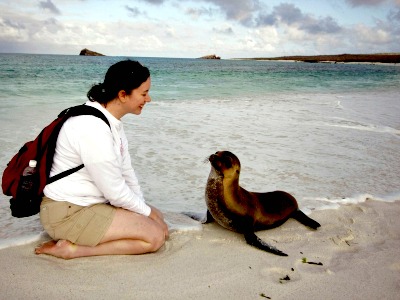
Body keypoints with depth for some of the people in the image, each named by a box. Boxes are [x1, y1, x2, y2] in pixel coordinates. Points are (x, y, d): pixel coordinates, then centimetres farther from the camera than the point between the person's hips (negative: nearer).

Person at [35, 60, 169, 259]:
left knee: (158, 218, 10)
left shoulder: (112, 121, 4)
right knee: (155, 236, -14)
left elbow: (126, 170, 10)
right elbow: (116, 192, -21)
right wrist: (146, 212, -5)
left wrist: (145, 209, 6)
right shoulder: (93, 128, -26)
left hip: (93, 201, 10)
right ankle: (73, 249, -9)